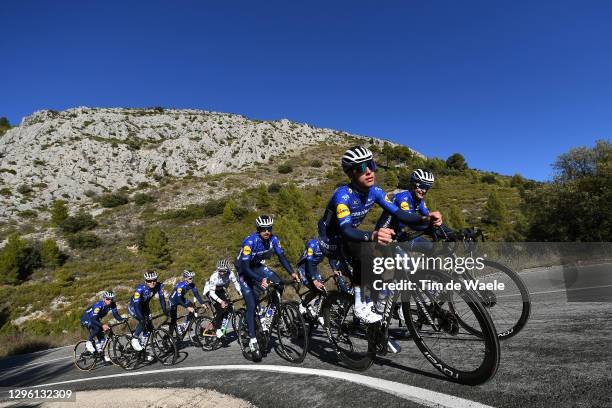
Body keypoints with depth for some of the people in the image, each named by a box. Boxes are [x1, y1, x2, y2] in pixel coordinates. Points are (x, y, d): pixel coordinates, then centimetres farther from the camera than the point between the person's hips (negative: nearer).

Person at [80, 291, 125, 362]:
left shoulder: (112, 305, -17)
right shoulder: (98, 305, -35)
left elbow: (115, 314, -18)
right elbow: (93, 319, -42)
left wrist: (122, 319, -37)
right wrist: (102, 325, -56)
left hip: (95, 320, 6)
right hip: (86, 319, -6)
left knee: (101, 337, -2)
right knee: (97, 328, -34)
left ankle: (100, 353, 13)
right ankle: (89, 343, -13)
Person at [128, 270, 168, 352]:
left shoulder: (159, 286, -24)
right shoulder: (140, 289, -37)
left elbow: (161, 298, -19)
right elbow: (136, 304, -38)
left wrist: (165, 310, -30)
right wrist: (142, 318, -44)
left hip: (144, 306, 5)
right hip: (133, 307, -5)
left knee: (149, 323, -6)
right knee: (143, 322, -25)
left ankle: (143, 343, 17)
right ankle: (135, 340, -4)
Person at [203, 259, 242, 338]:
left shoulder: (230, 274, -27)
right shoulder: (214, 277, -35)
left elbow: (236, 283, -17)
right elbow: (212, 293, -32)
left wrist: (241, 294, -30)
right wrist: (220, 301, -43)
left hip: (220, 290, 4)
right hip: (210, 291, -4)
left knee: (228, 306, -12)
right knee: (220, 308, -20)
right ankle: (217, 330, -5)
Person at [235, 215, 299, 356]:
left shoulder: (273, 239, -17)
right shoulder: (250, 242, -33)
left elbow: (282, 257, -14)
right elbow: (245, 267, -35)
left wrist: (292, 272, -29)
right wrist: (261, 280, -47)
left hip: (258, 266, 5)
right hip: (244, 270, -5)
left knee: (279, 285, -19)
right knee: (251, 305, -12)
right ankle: (252, 339, -1)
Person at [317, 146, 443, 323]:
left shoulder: (374, 191, -10)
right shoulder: (343, 194, -30)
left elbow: (398, 213, -17)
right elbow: (346, 230, -43)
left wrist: (425, 219, -36)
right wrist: (372, 236, -63)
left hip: (349, 238, 7)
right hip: (330, 241, -7)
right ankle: (360, 306, -22)